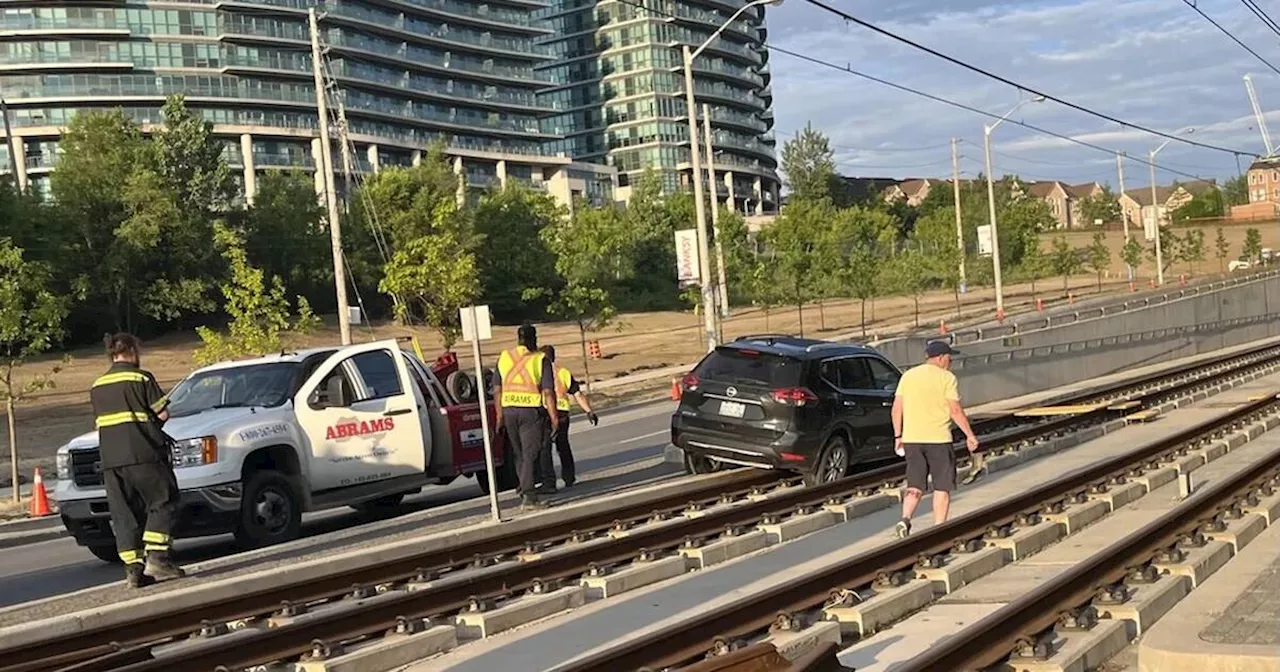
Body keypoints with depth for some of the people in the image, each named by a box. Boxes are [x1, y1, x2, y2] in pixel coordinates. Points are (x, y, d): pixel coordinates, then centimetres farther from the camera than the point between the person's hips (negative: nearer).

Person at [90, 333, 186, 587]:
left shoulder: (97, 386, 15)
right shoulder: (141, 378, -3)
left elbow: (99, 421, 16)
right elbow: (163, 414, -5)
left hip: (110, 459, 5)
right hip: (142, 454, -5)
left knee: (123, 515, 7)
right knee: (162, 503, 3)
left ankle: (133, 567, 4)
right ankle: (156, 558, -9)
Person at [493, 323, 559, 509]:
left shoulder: (504, 357, 7)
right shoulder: (541, 360, -6)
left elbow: (497, 389, 8)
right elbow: (548, 392, -11)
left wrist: (499, 413, 13)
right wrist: (554, 417, -8)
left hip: (509, 410, 4)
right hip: (532, 410, -4)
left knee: (520, 454, 17)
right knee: (531, 454, -3)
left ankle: (524, 490, 23)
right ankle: (529, 497, -7)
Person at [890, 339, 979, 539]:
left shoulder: (908, 375, 9)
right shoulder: (946, 377, -5)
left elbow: (897, 408, 7)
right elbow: (956, 410, -10)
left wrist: (898, 436, 13)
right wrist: (970, 435, -2)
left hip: (911, 439, 4)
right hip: (938, 439, -4)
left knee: (915, 485, 10)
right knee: (942, 487, 7)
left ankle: (905, 519, -10)